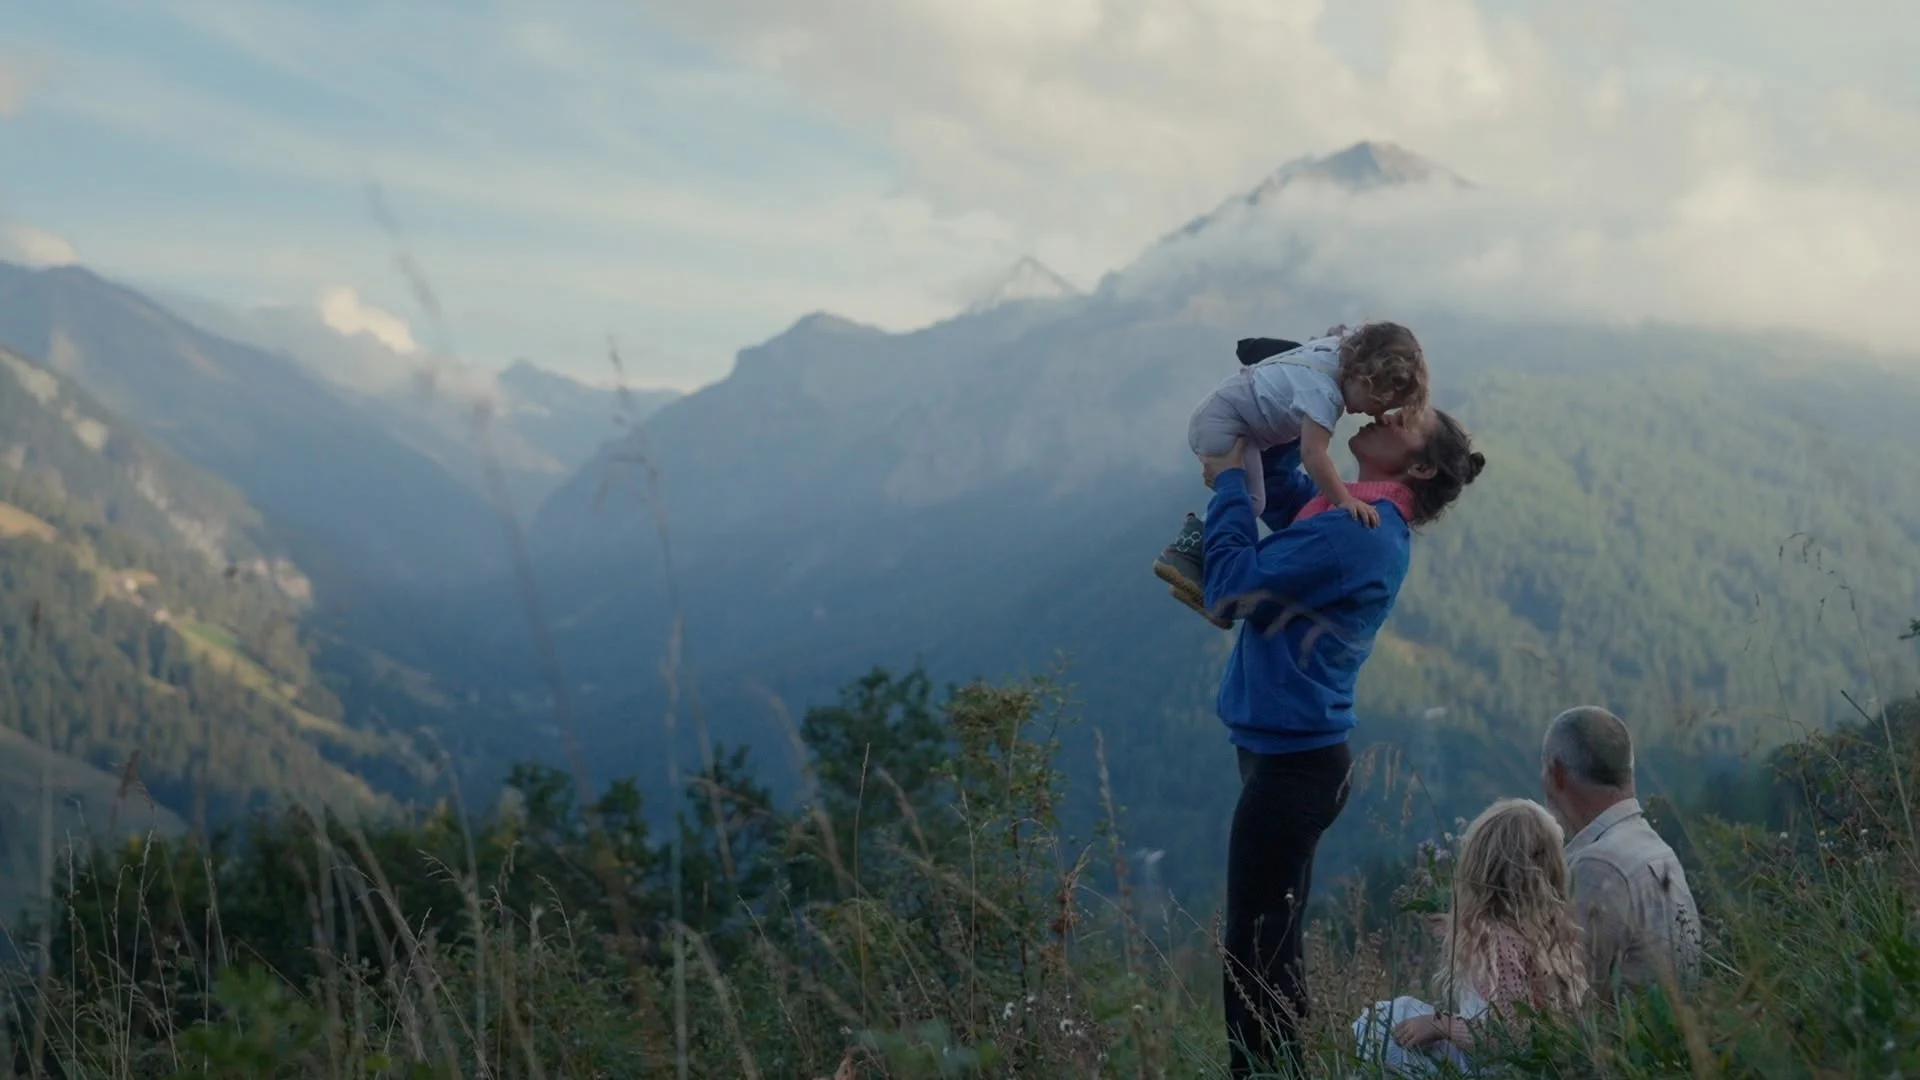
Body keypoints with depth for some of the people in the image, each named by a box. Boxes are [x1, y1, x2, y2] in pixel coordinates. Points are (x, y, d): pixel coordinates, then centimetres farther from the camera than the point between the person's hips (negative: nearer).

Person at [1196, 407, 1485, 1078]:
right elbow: (1284, 491, 28)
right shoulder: (1364, 518, 10)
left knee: (1256, 954, -4)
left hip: (1291, 763, -10)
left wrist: (1229, 483, -8)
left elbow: (1233, 588, -19)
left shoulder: (1355, 531, -19)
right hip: (1292, 752, 10)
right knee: (1275, 950, 18)